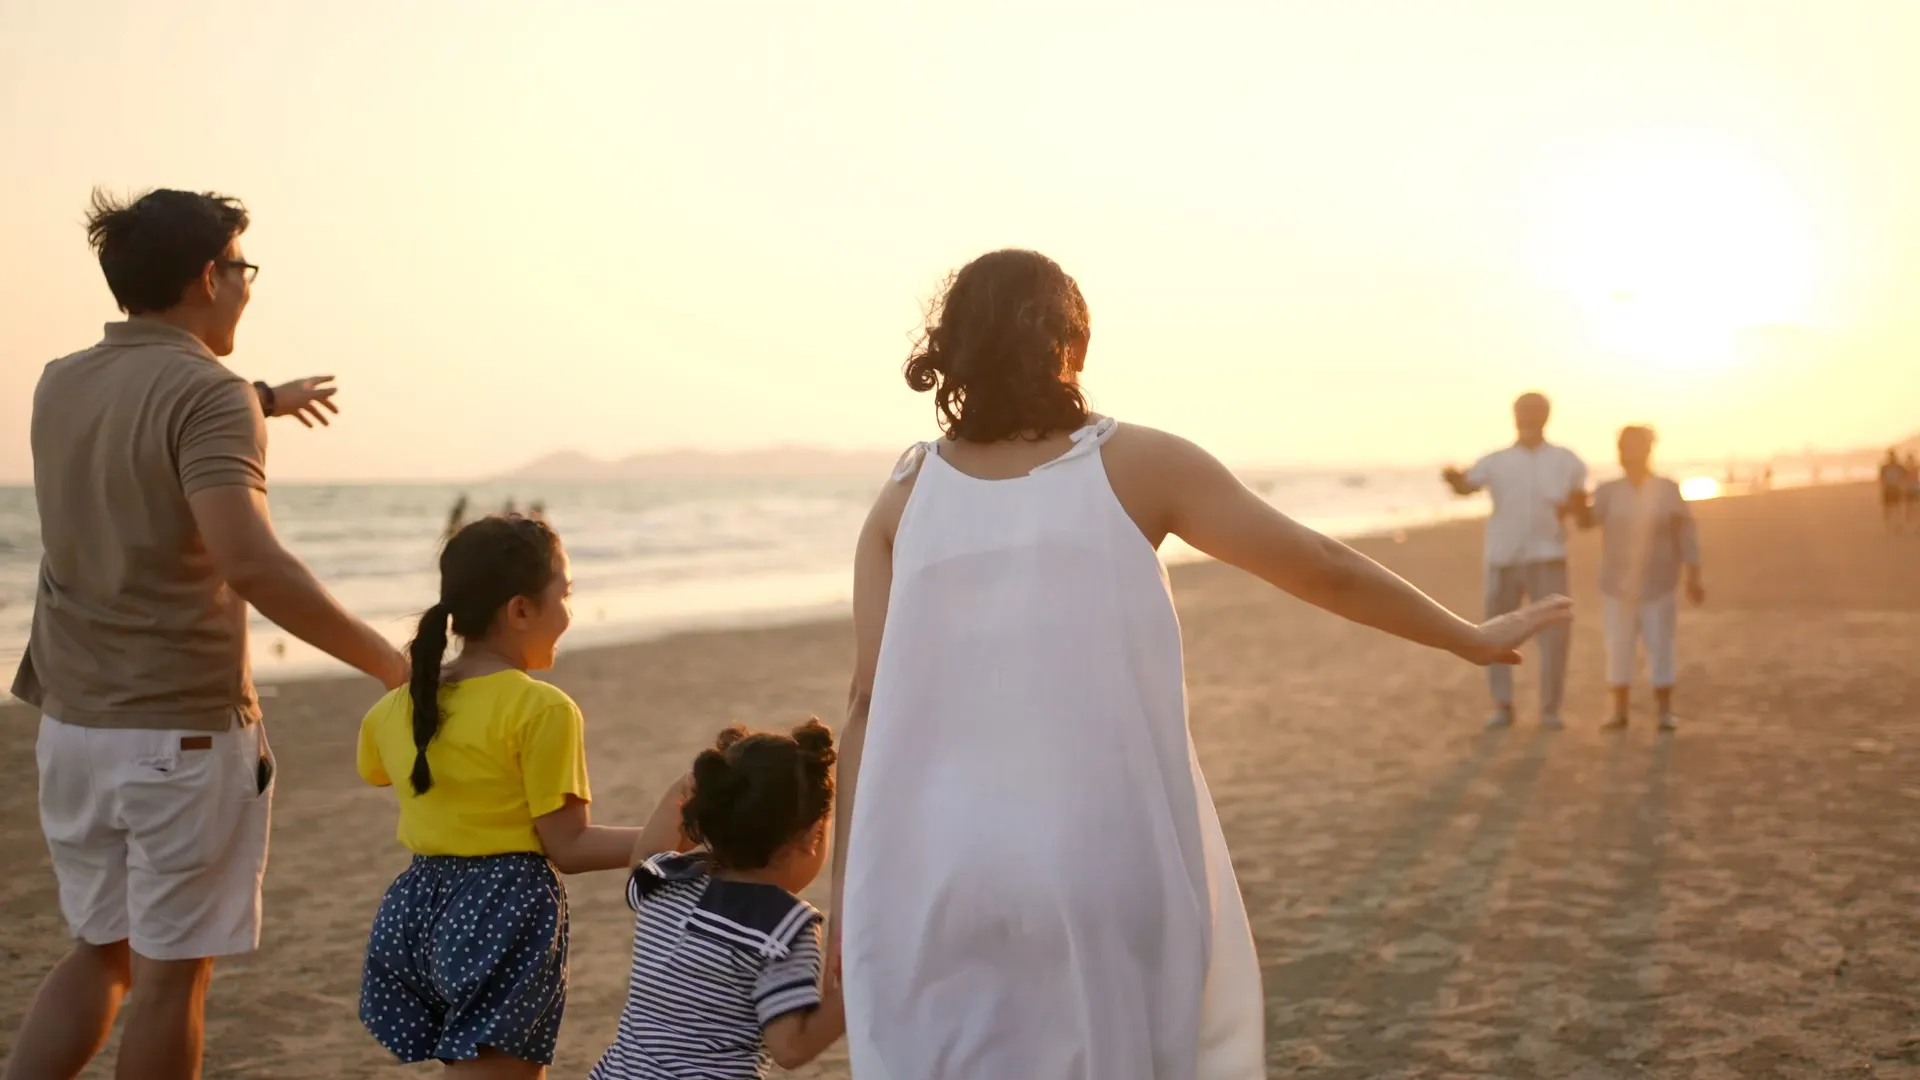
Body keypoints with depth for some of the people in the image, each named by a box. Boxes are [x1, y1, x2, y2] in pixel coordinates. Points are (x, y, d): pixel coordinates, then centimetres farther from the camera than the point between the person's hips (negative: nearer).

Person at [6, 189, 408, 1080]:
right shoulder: (210, 393, -16)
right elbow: (245, 560, -29)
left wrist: (255, 409, 34)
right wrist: (387, 663, -24)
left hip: (74, 723, 7)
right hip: (184, 733, -7)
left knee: (101, 953, 21)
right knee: (172, 970, 7)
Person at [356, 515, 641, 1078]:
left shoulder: (398, 708, 5)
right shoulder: (543, 709, -15)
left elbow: (373, 771, 28)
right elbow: (568, 847, -15)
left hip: (422, 904, 8)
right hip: (507, 912, -8)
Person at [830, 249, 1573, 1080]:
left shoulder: (907, 495, 4)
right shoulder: (1136, 463, 0)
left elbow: (871, 700, 0)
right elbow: (1323, 568, 4)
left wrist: (845, 890, 5)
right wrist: (1472, 640, 17)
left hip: (937, 870, 2)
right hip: (1104, 857, -1)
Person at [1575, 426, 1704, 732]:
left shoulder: (1668, 491, -2)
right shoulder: (1609, 491, 2)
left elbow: (1687, 536, -1)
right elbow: (1587, 520, -12)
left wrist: (1693, 578, -6)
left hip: (1658, 585, -2)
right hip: (1618, 586, 2)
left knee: (1660, 647, -1)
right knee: (1619, 648, 2)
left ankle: (1665, 712, 7)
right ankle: (1619, 712, 8)